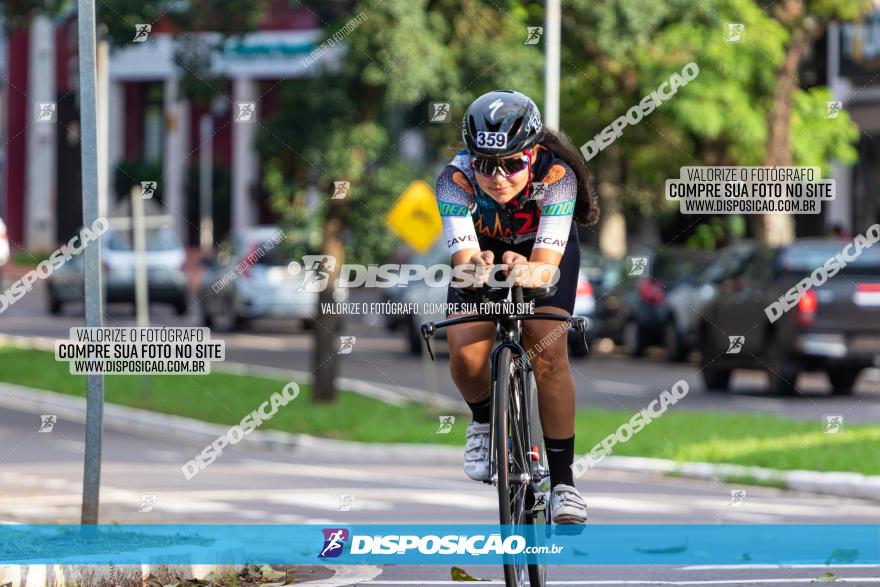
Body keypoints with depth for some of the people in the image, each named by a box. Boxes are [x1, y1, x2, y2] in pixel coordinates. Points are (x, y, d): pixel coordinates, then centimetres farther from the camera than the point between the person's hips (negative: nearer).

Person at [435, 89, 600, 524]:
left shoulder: (556, 176, -37)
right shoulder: (455, 180, -35)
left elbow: (547, 263, -45)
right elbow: (463, 258, -43)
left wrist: (526, 272, -67)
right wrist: (474, 268, -66)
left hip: (543, 251, -1)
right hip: (484, 249, 1)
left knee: (549, 353, -22)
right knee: (464, 350, -21)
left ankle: (563, 480, -11)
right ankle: (485, 421, 12)